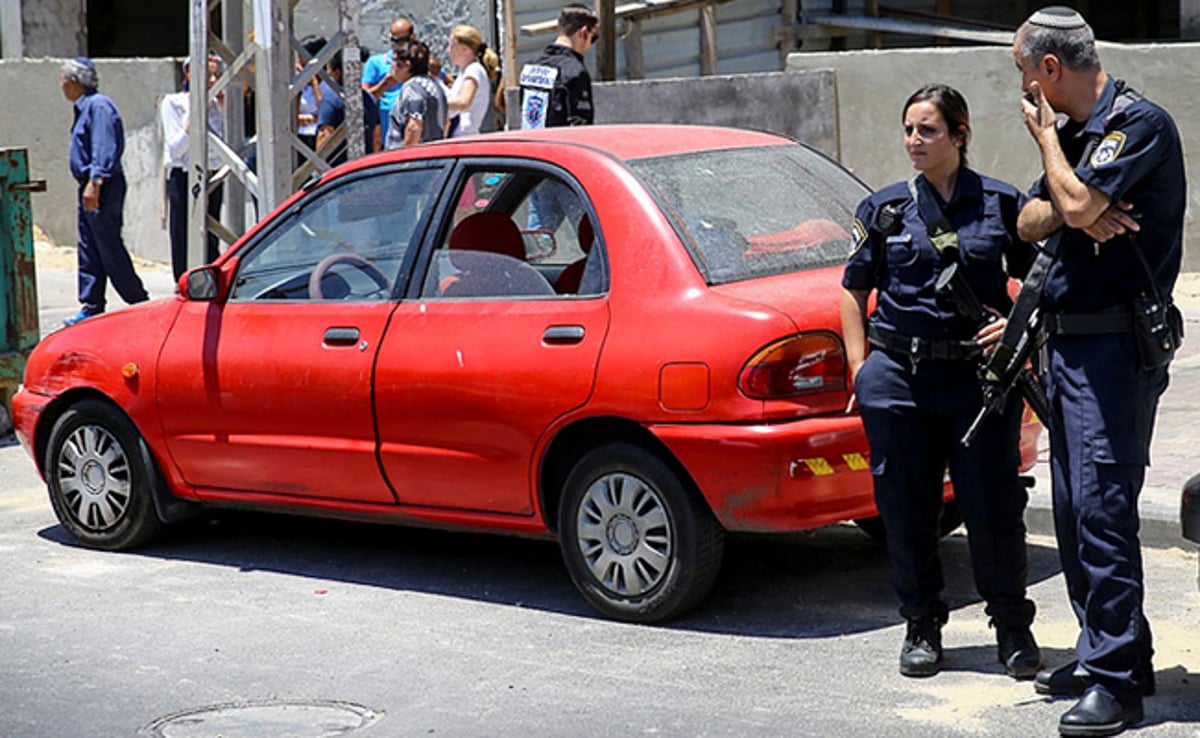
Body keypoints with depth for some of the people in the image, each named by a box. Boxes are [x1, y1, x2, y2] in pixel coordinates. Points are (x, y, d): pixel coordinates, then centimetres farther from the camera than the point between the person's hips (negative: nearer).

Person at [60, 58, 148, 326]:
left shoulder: (98, 106, -14)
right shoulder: (85, 108, 18)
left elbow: (104, 149, -22)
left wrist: (94, 183, -27)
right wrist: (89, 183, 18)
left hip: (102, 188, -10)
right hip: (89, 186, 10)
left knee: (109, 248, -7)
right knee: (88, 251, 10)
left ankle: (140, 303, -1)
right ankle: (91, 308, 13)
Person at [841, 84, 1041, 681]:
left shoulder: (1001, 203, 5)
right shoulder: (884, 208, 7)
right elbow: (854, 291, 12)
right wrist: (860, 370, 3)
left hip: (980, 375, -1)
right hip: (899, 376, 1)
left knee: (993, 505, -2)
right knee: (906, 507, 5)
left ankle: (1012, 626, 17)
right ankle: (922, 626, 21)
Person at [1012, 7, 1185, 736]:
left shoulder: (1140, 122, -11)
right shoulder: (1076, 133, 17)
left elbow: (1078, 201, -22)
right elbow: (1031, 220, 13)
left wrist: (1046, 134, -5)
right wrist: (1073, 213, -9)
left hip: (1116, 342, -10)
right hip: (1068, 340, 10)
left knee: (1102, 507, -12)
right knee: (1075, 510, 12)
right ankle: (1105, 652, 22)